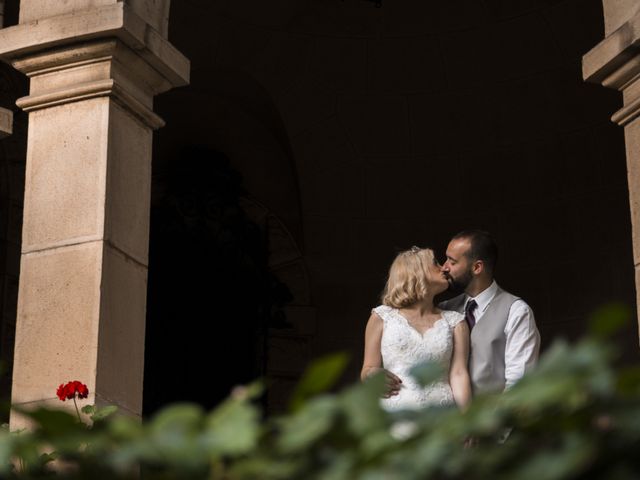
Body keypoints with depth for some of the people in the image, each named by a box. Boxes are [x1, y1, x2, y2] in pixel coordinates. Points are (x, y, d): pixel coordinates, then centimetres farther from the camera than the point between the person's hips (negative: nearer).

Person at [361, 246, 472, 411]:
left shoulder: (455, 322, 15)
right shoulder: (382, 316, 11)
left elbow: (459, 374, 4)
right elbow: (368, 369, 9)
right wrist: (374, 375, -14)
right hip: (394, 409, -2)